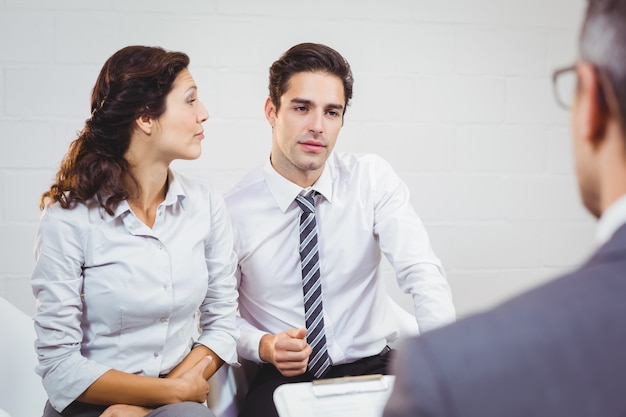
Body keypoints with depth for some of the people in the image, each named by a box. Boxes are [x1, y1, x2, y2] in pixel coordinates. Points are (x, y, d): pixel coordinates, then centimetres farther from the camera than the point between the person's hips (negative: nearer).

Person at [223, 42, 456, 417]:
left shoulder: (373, 179, -3)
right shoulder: (233, 210, -6)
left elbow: (422, 274, -14)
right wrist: (264, 346, -18)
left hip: (374, 366, 2)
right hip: (282, 379, -1)